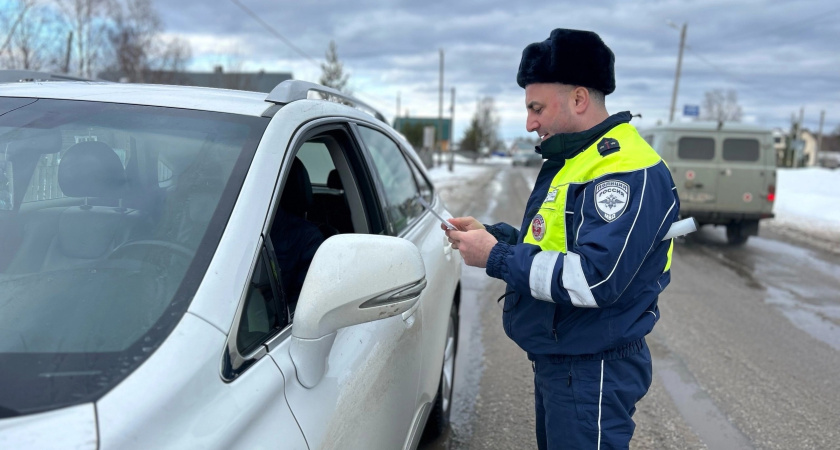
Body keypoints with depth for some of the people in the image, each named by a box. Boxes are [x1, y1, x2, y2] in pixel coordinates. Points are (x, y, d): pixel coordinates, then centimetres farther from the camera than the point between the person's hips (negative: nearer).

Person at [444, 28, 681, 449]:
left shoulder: (627, 171, -22)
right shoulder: (570, 159, 12)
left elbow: (595, 280, -30)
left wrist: (497, 257, -23)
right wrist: (491, 234, 2)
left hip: (592, 373, -10)